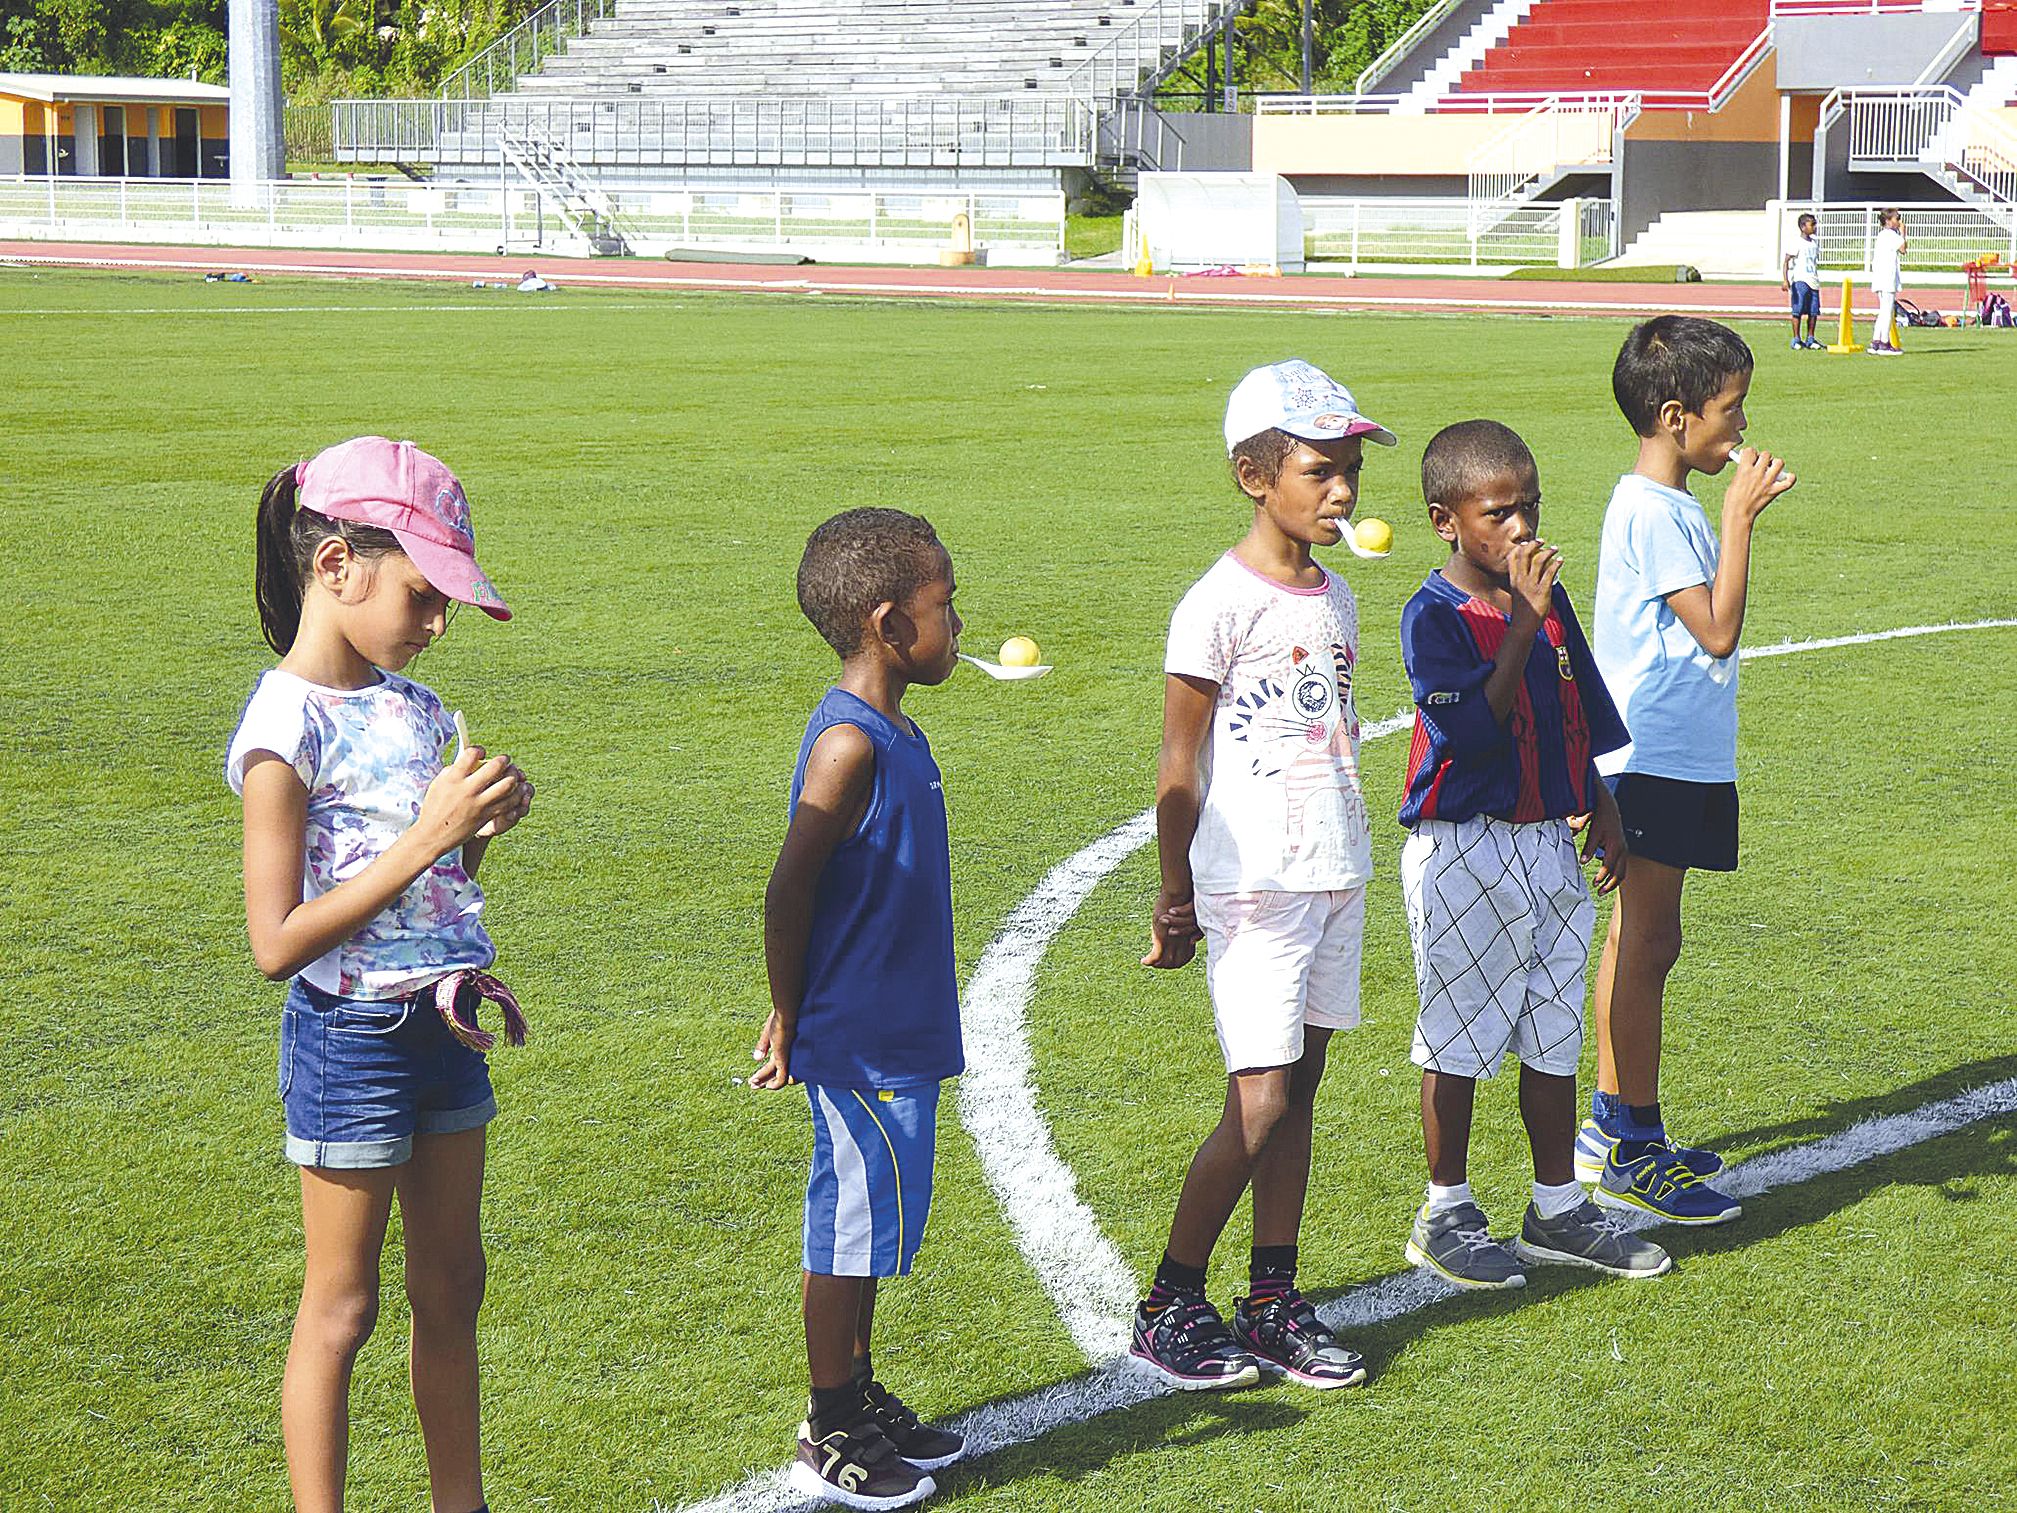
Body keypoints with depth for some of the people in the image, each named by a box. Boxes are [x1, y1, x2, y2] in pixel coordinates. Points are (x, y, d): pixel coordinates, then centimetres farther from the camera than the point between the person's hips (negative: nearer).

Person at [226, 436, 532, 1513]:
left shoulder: (410, 707, 6)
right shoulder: (289, 727, -17)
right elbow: (278, 942, -21)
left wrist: (482, 828, -4)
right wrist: (426, 838, -23)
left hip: (437, 1026, 8)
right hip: (350, 1040, -8)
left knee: (451, 1289, 16)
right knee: (341, 1308, 3)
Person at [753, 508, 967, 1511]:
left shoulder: (891, 733, 10)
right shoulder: (849, 744, -21)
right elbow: (788, 892, -20)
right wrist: (790, 1022, -11)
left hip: (897, 1039, 9)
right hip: (859, 1043, -9)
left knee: (870, 1223, 18)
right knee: (854, 1229, 1)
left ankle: (859, 1401, 30)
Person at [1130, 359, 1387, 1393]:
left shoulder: (1334, 598, 10)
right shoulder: (1221, 605, -12)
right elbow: (1179, 771, -8)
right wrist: (1175, 901, -5)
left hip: (1333, 875, 7)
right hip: (1252, 884, -7)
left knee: (1299, 1088, 9)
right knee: (1261, 1106, -7)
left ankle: (1273, 1306, 16)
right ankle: (1168, 1307, 6)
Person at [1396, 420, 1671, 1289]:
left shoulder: (1549, 601, 8)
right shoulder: (1433, 616, -14)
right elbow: (1476, 729, -25)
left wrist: (1600, 809, 16)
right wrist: (1522, 622, -26)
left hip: (1548, 844, 7)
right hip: (1463, 851, -7)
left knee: (1553, 1035, 13)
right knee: (1459, 1037, 3)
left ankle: (1558, 1210, 23)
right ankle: (1446, 1216, 15)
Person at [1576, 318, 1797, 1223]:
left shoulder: (1664, 505, 14)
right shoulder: (1653, 512, -18)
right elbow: (1719, 630, -23)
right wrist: (1741, 515, -20)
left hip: (1669, 756, 11)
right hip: (1656, 761, -11)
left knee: (1635, 941, 15)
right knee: (1648, 946, -5)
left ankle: (1609, 1127, 24)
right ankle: (1633, 1156, 0)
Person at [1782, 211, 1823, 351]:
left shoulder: (1814, 242, 15)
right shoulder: (1797, 243, -8)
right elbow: (1786, 261, -12)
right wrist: (1785, 280, -23)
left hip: (1813, 281, 7)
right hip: (1800, 281, -7)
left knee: (1814, 311, 5)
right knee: (1798, 310, -7)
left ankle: (1810, 339, 15)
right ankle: (1796, 340, -2)